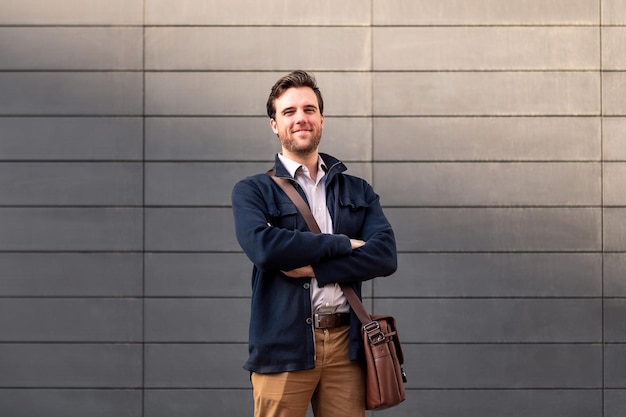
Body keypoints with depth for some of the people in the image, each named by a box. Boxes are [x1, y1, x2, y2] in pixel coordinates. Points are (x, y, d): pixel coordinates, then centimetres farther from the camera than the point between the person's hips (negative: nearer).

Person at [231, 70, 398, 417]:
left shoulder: (358, 192, 15)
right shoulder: (252, 191, 5)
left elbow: (385, 256, -1)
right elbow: (263, 247, -15)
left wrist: (314, 268, -12)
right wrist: (342, 244, -8)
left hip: (345, 343, 3)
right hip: (283, 346, -2)